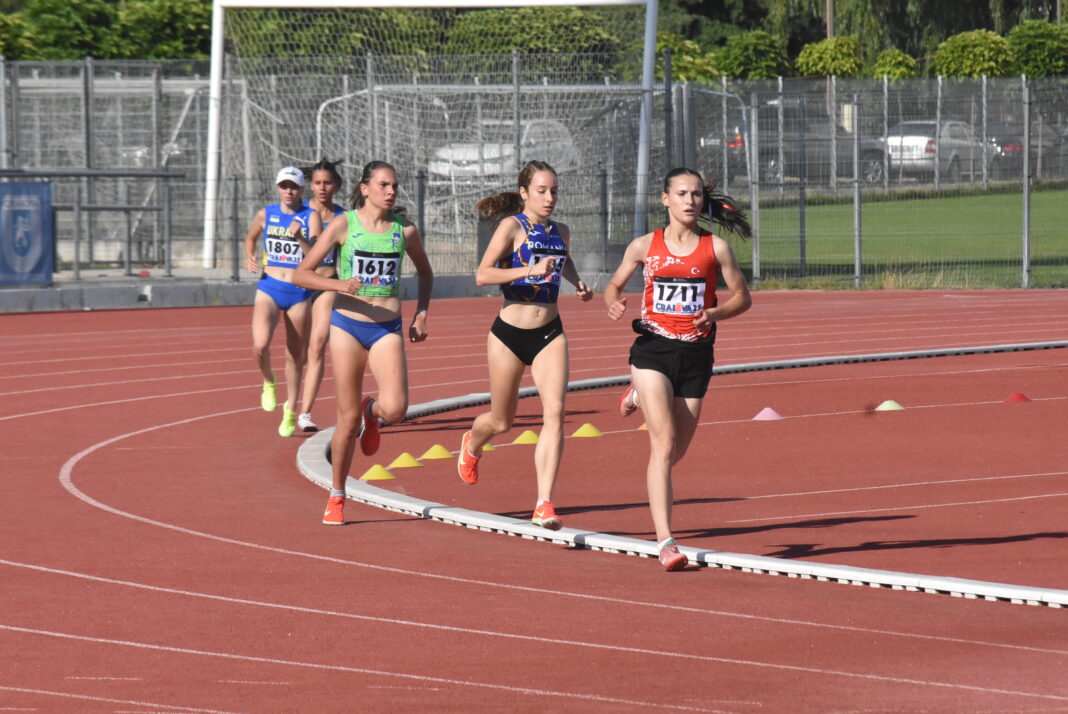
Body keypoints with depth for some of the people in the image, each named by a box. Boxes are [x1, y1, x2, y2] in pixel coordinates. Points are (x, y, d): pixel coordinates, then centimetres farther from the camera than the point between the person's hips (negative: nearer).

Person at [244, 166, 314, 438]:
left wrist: (300, 237, -26)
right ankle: (268, 382, 8)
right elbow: (250, 237, 24)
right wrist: (249, 258, 5)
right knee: (260, 345, -23)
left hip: (299, 293, -1)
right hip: (269, 289, 1)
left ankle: (290, 412, 26)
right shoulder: (266, 214, 3)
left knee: (295, 356, 9)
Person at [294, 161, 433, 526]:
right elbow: (302, 273, -4)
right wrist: (340, 284, -20)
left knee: (395, 409, -19)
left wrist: (421, 314, 8)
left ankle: (371, 412, 20)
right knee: (348, 418, 1)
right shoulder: (343, 225, -4)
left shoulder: (405, 231, 3)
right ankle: (336, 497, 17)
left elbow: (425, 273, 21)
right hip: (348, 326, -1)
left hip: (388, 329, 2)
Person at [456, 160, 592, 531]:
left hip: (549, 334, 4)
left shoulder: (560, 232, 7)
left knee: (554, 413, -16)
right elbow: (482, 275, -21)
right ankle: (472, 444, 51)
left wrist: (577, 283, 13)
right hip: (509, 333, -3)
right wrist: (530, 270, -30)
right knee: (501, 421, 13)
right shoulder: (513, 226, -10)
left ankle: (544, 504, -19)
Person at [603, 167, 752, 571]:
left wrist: (714, 313, -13)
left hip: (696, 354, 2)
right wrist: (614, 304, -10)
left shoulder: (716, 248, 1)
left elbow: (742, 297, 7)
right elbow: (614, 285, 13)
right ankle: (665, 542, -18)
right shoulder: (644, 247, 1)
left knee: (676, 452, 14)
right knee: (664, 443, -16)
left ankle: (641, 399, 48)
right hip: (653, 348, -2)